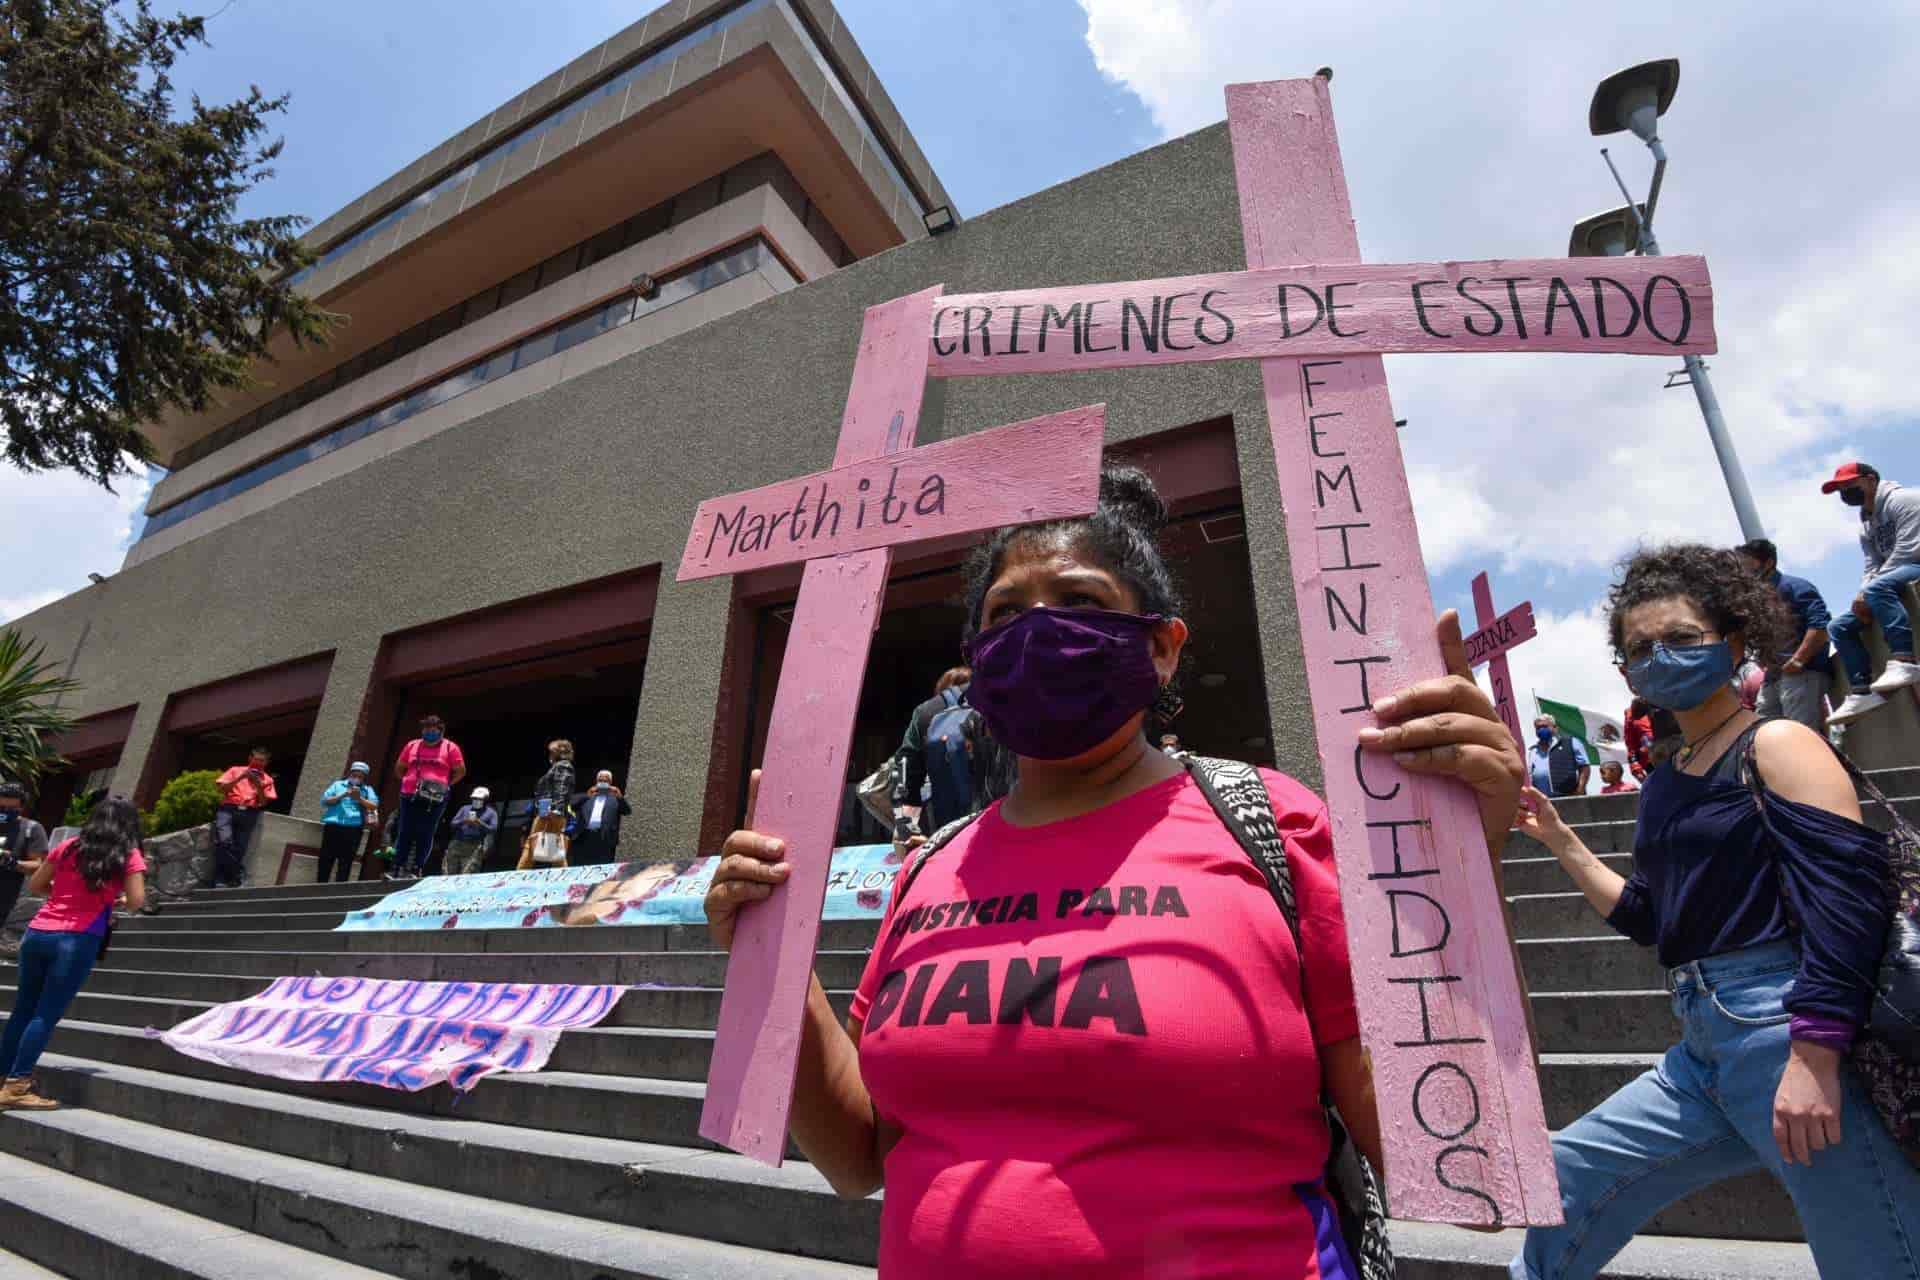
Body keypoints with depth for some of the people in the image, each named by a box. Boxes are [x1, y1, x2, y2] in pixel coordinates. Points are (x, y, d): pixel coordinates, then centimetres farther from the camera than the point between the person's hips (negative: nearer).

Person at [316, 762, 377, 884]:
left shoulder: (367, 790, 14)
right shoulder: (338, 785, 16)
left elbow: (374, 806, 1)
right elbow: (325, 800, 5)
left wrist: (360, 799, -12)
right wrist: (343, 795, -8)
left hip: (353, 829, -1)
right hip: (333, 827, 1)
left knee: (346, 862, -2)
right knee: (326, 859, 2)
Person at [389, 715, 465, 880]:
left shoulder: (450, 747, 4)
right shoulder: (412, 746, 14)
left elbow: (461, 771, 4)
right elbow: (399, 768, 24)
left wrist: (446, 785, 0)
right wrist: (407, 781, 11)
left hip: (435, 799, -3)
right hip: (410, 796, 3)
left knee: (425, 835, -4)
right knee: (405, 833, 3)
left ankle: (416, 870, -1)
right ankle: (397, 869, 6)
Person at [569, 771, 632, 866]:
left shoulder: (615, 799, 16)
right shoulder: (586, 797, 22)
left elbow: (627, 811, 1)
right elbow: (572, 805, 5)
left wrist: (620, 797, -18)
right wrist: (587, 796, -12)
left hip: (604, 839, -2)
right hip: (582, 838, 2)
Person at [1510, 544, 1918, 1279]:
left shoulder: (1778, 746, -4)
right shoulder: (1663, 785, 16)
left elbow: (1846, 900, -16)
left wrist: (1814, 1058, -23)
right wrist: (1557, 839, 15)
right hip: (1703, 1053, 8)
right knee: (1558, 1187, 9)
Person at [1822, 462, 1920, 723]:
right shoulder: (1866, 528, 22)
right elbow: (1872, 568, 13)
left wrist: (1868, 594, -19)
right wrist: (1863, 596, -9)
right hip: (1889, 586, 9)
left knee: (1877, 588, -38)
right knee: (1838, 627, -2)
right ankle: (1862, 692, -13)